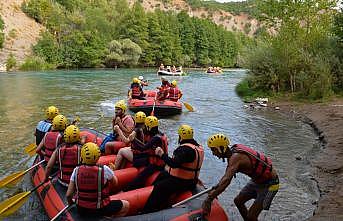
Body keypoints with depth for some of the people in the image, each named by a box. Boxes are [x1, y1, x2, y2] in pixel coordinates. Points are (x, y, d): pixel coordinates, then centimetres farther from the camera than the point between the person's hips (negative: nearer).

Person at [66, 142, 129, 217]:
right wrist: (111, 171, 17)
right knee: (126, 205, 16)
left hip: (81, 209, 4)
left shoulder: (76, 171, -12)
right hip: (99, 210, -4)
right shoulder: (104, 170, -20)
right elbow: (115, 182, 0)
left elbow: (68, 195, -9)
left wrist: (70, 202, 12)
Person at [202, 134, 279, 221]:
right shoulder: (233, 152, -3)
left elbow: (226, 181, -42)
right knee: (238, 201, 18)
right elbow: (227, 175, 9)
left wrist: (209, 200, -42)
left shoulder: (235, 157, -31)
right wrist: (215, 189, 6)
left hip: (269, 184, -9)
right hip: (257, 180, 9)